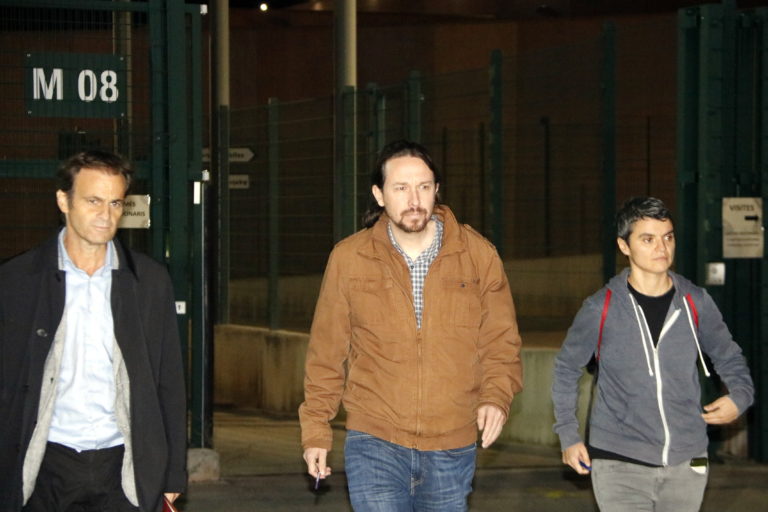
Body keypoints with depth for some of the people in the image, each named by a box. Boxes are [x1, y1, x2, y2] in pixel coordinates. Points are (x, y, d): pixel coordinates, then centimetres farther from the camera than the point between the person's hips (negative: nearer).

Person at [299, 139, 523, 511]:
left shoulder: (478, 255, 2)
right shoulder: (349, 258, 1)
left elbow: (501, 342, 6)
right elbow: (326, 351, 8)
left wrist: (496, 397, -12)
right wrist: (316, 429, 8)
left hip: (451, 449, 2)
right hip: (375, 445, -2)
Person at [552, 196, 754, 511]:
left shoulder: (696, 303, 2)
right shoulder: (601, 308, -4)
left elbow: (729, 358, 16)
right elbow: (566, 369, 9)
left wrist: (740, 396, -4)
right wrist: (568, 435, 5)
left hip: (685, 462, 3)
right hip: (619, 462, -3)